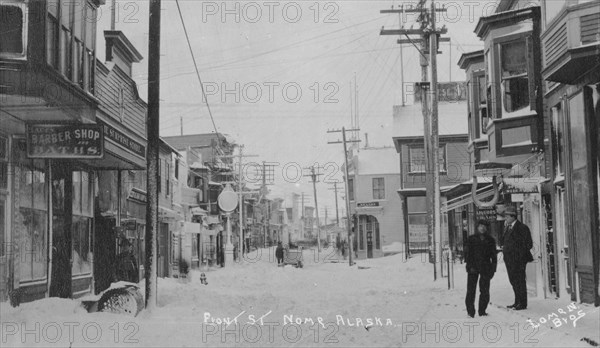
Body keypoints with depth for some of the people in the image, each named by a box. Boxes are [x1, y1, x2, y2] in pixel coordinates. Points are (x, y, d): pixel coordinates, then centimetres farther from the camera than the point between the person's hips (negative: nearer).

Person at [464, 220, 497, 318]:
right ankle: (470, 311, 2)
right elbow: (467, 254, 0)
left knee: (485, 290, 1)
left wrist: (493, 268, 3)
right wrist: (470, 266, -10)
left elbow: (493, 256, 11)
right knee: (471, 290, -4)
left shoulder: (490, 240, 9)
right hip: (473, 268, -2)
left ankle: (482, 310, 12)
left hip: (486, 268, 2)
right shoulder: (471, 239, 4)